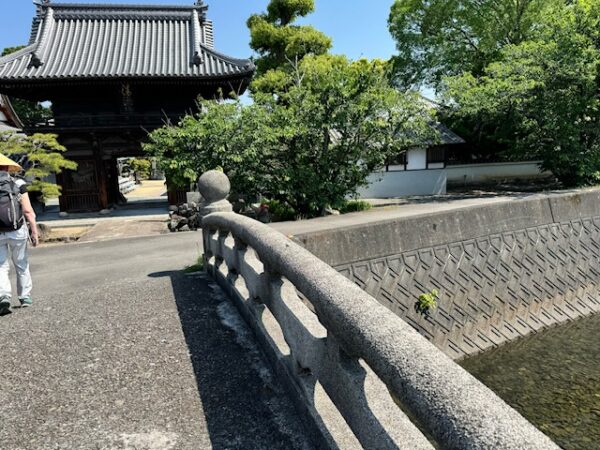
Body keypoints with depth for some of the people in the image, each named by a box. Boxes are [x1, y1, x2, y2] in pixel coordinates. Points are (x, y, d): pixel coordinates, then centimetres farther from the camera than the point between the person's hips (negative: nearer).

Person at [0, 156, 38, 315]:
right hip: (18, 231, 0)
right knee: (21, 265, 15)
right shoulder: (17, 184, -7)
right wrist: (34, 232, -6)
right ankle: (25, 297, 21)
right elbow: (28, 211, -11)